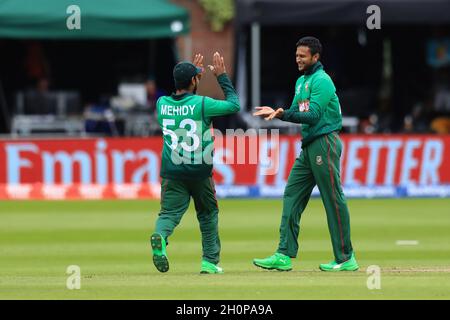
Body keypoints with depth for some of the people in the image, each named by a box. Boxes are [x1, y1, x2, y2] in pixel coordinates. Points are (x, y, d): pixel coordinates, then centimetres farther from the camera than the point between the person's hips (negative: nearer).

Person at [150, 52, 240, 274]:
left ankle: (160, 236, -34)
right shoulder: (202, 104, -12)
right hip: (199, 171, -2)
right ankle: (210, 261, 17)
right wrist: (221, 76, 6)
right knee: (208, 214, 16)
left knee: (170, 212, 0)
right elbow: (234, 105, -1)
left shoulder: (162, 104, 1)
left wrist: (191, 73, 28)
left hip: (172, 172, 2)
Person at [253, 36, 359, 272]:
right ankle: (284, 256, 1)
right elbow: (296, 112, 18)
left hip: (324, 144, -10)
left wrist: (284, 114, -30)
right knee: (292, 196, 3)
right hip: (309, 147, 10)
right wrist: (277, 113, -1)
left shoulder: (322, 81, -12)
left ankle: (346, 259, 0)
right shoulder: (301, 81, 18)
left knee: (333, 200, -5)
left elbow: (313, 116, -20)